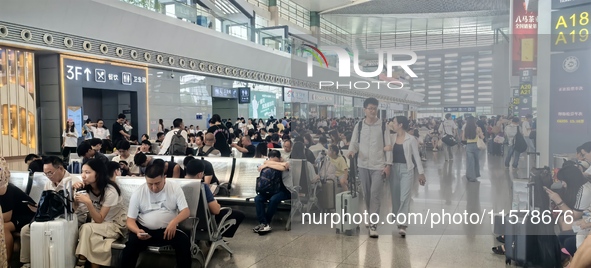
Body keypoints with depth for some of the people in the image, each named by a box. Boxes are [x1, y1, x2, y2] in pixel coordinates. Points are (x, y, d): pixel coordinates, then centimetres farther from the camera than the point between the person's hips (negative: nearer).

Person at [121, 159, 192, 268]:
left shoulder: (175, 188, -4)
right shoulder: (138, 193, -3)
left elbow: (186, 211, -6)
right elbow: (130, 220, -2)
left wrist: (174, 222, -29)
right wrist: (137, 231, -26)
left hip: (168, 229, 0)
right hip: (144, 230, 1)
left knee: (184, 241, -29)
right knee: (131, 244, -30)